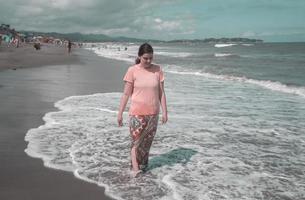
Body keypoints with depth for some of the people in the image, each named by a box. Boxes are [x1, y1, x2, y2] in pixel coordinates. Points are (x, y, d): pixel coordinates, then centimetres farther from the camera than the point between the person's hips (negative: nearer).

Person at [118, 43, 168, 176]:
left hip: (153, 113, 3)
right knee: (136, 141, -6)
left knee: (147, 142, 11)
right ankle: (135, 168, -2)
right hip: (137, 113, -2)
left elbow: (161, 93, 4)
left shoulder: (157, 70, 1)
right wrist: (120, 113, -3)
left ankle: (143, 165, 26)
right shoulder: (132, 71, -6)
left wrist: (164, 111, 1)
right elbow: (126, 94, -3)